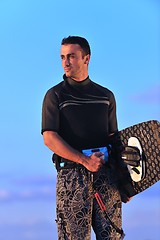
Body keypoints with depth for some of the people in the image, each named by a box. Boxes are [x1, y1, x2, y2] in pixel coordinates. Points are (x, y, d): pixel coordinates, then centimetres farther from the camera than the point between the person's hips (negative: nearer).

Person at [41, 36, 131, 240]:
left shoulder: (106, 96, 16)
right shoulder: (55, 95, 5)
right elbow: (49, 138, -6)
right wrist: (85, 160, -16)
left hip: (106, 172, 3)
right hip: (71, 173, -3)